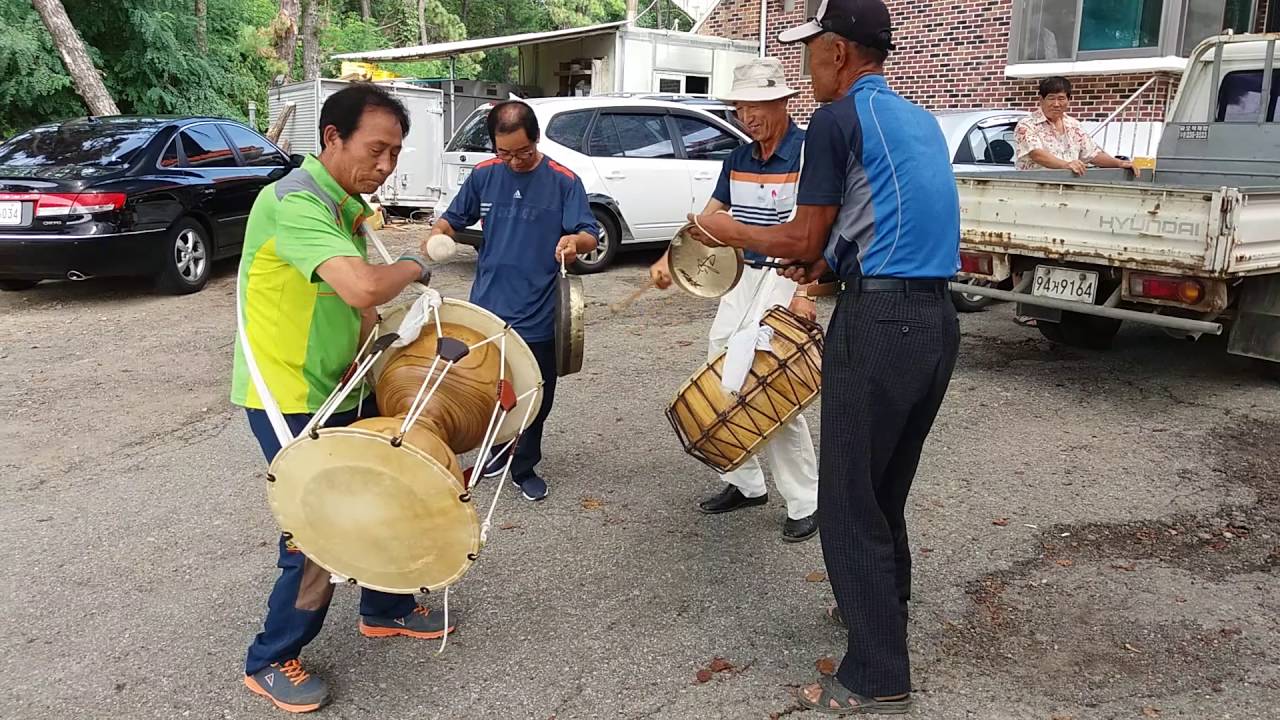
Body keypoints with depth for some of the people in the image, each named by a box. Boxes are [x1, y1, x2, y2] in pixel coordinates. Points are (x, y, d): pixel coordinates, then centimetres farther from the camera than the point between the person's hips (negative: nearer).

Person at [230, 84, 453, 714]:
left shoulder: (346, 203, 8)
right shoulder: (295, 202, -24)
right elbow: (363, 286, -38)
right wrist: (413, 267, -20)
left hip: (340, 387, 9)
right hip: (287, 397, -9)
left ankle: (386, 610, 37)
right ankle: (271, 662, 17)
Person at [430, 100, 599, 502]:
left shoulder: (563, 182, -7)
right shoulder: (484, 175, 2)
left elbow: (590, 236, -9)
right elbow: (453, 218, 13)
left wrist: (574, 241, -33)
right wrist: (438, 234, -10)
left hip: (537, 315, -2)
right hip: (487, 307, 3)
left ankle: (524, 468, 28)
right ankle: (497, 452, 38)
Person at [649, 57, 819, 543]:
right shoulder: (738, 159, 12)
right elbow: (710, 218, 17)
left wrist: (804, 293, -26)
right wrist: (668, 262, 8)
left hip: (787, 280, -8)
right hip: (743, 276, 8)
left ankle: (805, 503, 3)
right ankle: (745, 483, 23)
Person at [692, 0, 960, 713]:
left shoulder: (838, 119, -6)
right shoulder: (921, 119, 18)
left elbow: (803, 239, -5)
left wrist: (730, 232, 10)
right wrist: (827, 260, 26)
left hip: (880, 320, -8)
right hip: (937, 318, 9)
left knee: (849, 502, 0)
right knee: (886, 488, 22)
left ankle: (878, 677, 7)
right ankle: (884, 611, 40)